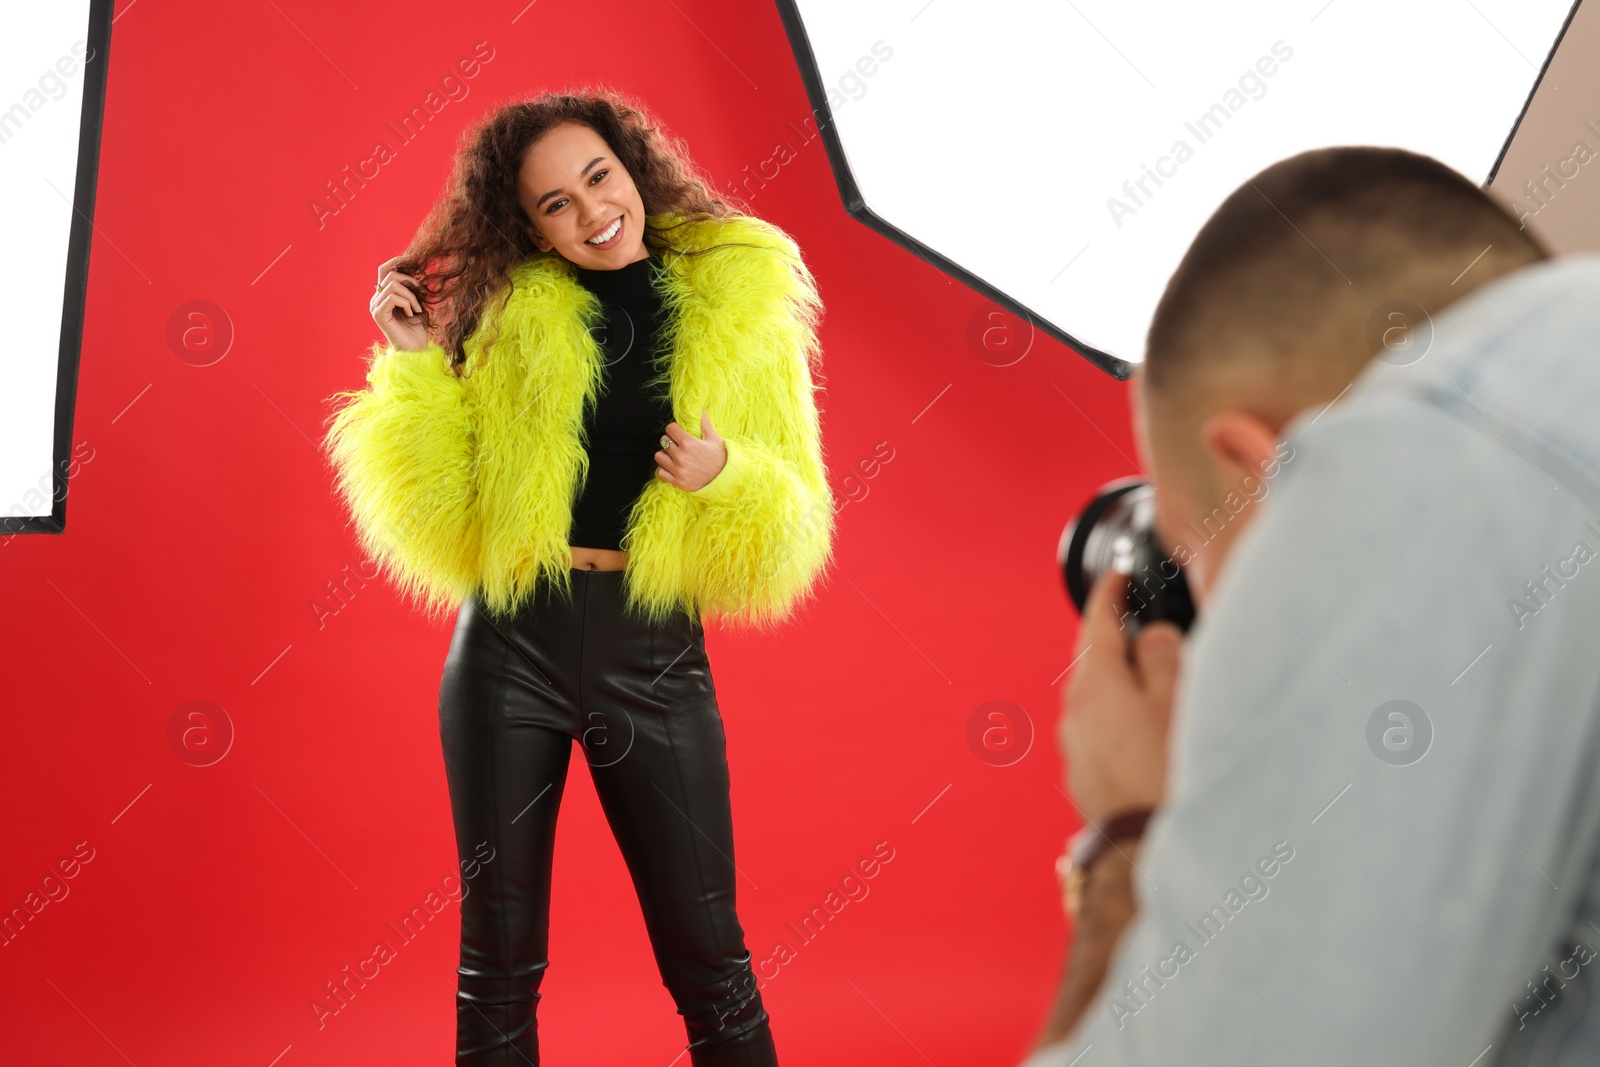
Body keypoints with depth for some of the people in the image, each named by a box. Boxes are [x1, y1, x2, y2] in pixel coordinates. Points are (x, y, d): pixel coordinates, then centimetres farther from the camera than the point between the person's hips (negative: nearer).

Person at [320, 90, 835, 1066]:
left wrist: (724, 477, -17)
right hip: (511, 652, 1)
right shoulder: (503, 315, 2)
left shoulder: (742, 306, 2)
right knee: (499, 957, 10)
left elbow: (789, 538, 3)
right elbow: (443, 519, 2)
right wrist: (413, 365, -5)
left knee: (709, 958, 4)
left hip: (656, 657, -1)